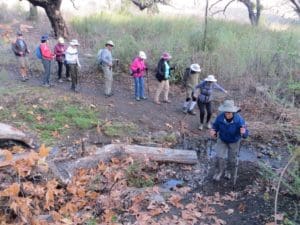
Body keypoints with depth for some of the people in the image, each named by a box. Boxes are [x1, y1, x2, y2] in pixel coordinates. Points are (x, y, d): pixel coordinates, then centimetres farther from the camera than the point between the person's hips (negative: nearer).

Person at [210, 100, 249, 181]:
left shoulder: (239, 119, -36)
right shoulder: (220, 117, -30)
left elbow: (245, 134, -32)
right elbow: (215, 126, -10)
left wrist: (243, 132, -55)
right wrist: (213, 131, -31)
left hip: (234, 141, -1)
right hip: (222, 140, 1)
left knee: (232, 159, 15)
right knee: (220, 157, -1)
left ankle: (229, 171, 47)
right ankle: (219, 172, 28)